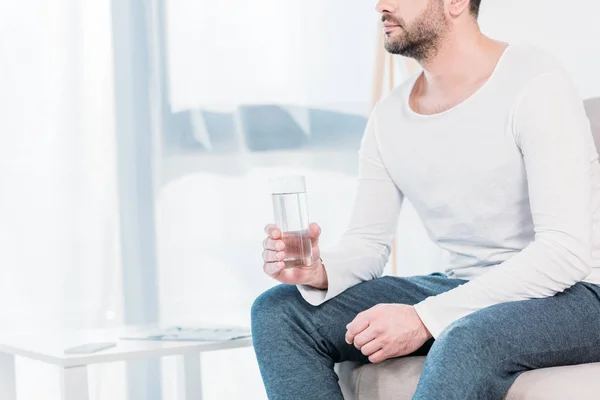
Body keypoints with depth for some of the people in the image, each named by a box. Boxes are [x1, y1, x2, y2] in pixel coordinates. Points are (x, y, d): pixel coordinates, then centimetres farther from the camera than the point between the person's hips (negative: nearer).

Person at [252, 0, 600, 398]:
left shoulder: (535, 83, -17)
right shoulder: (389, 116, 5)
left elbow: (565, 252, -24)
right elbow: (369, 242, 10)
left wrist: (426, 318, -28)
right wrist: (319, 271, -15)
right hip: (464, 290, 7)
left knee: (466, 341, -41)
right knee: (278, 312, -5)